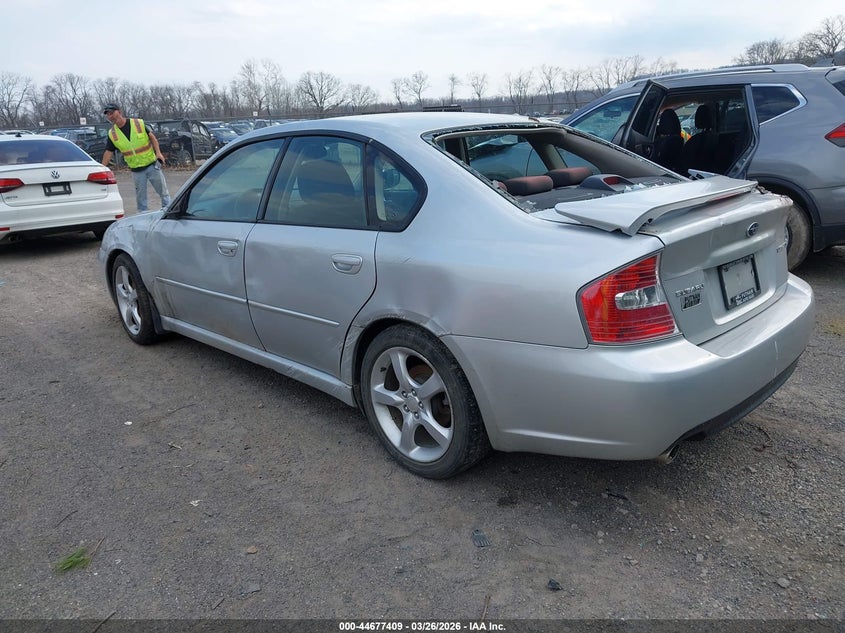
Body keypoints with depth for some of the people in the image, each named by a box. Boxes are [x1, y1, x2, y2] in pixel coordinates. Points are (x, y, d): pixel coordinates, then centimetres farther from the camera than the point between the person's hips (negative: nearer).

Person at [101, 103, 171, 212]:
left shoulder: (139, 123, -7)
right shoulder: (112, 134, -1)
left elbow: (152, 137, 1)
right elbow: (108, 153, 2)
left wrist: (158, 152, -11)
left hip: (152, 164, -2)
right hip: (136, 170, 2)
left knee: (163, 192, 6)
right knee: (140, 197, 7)